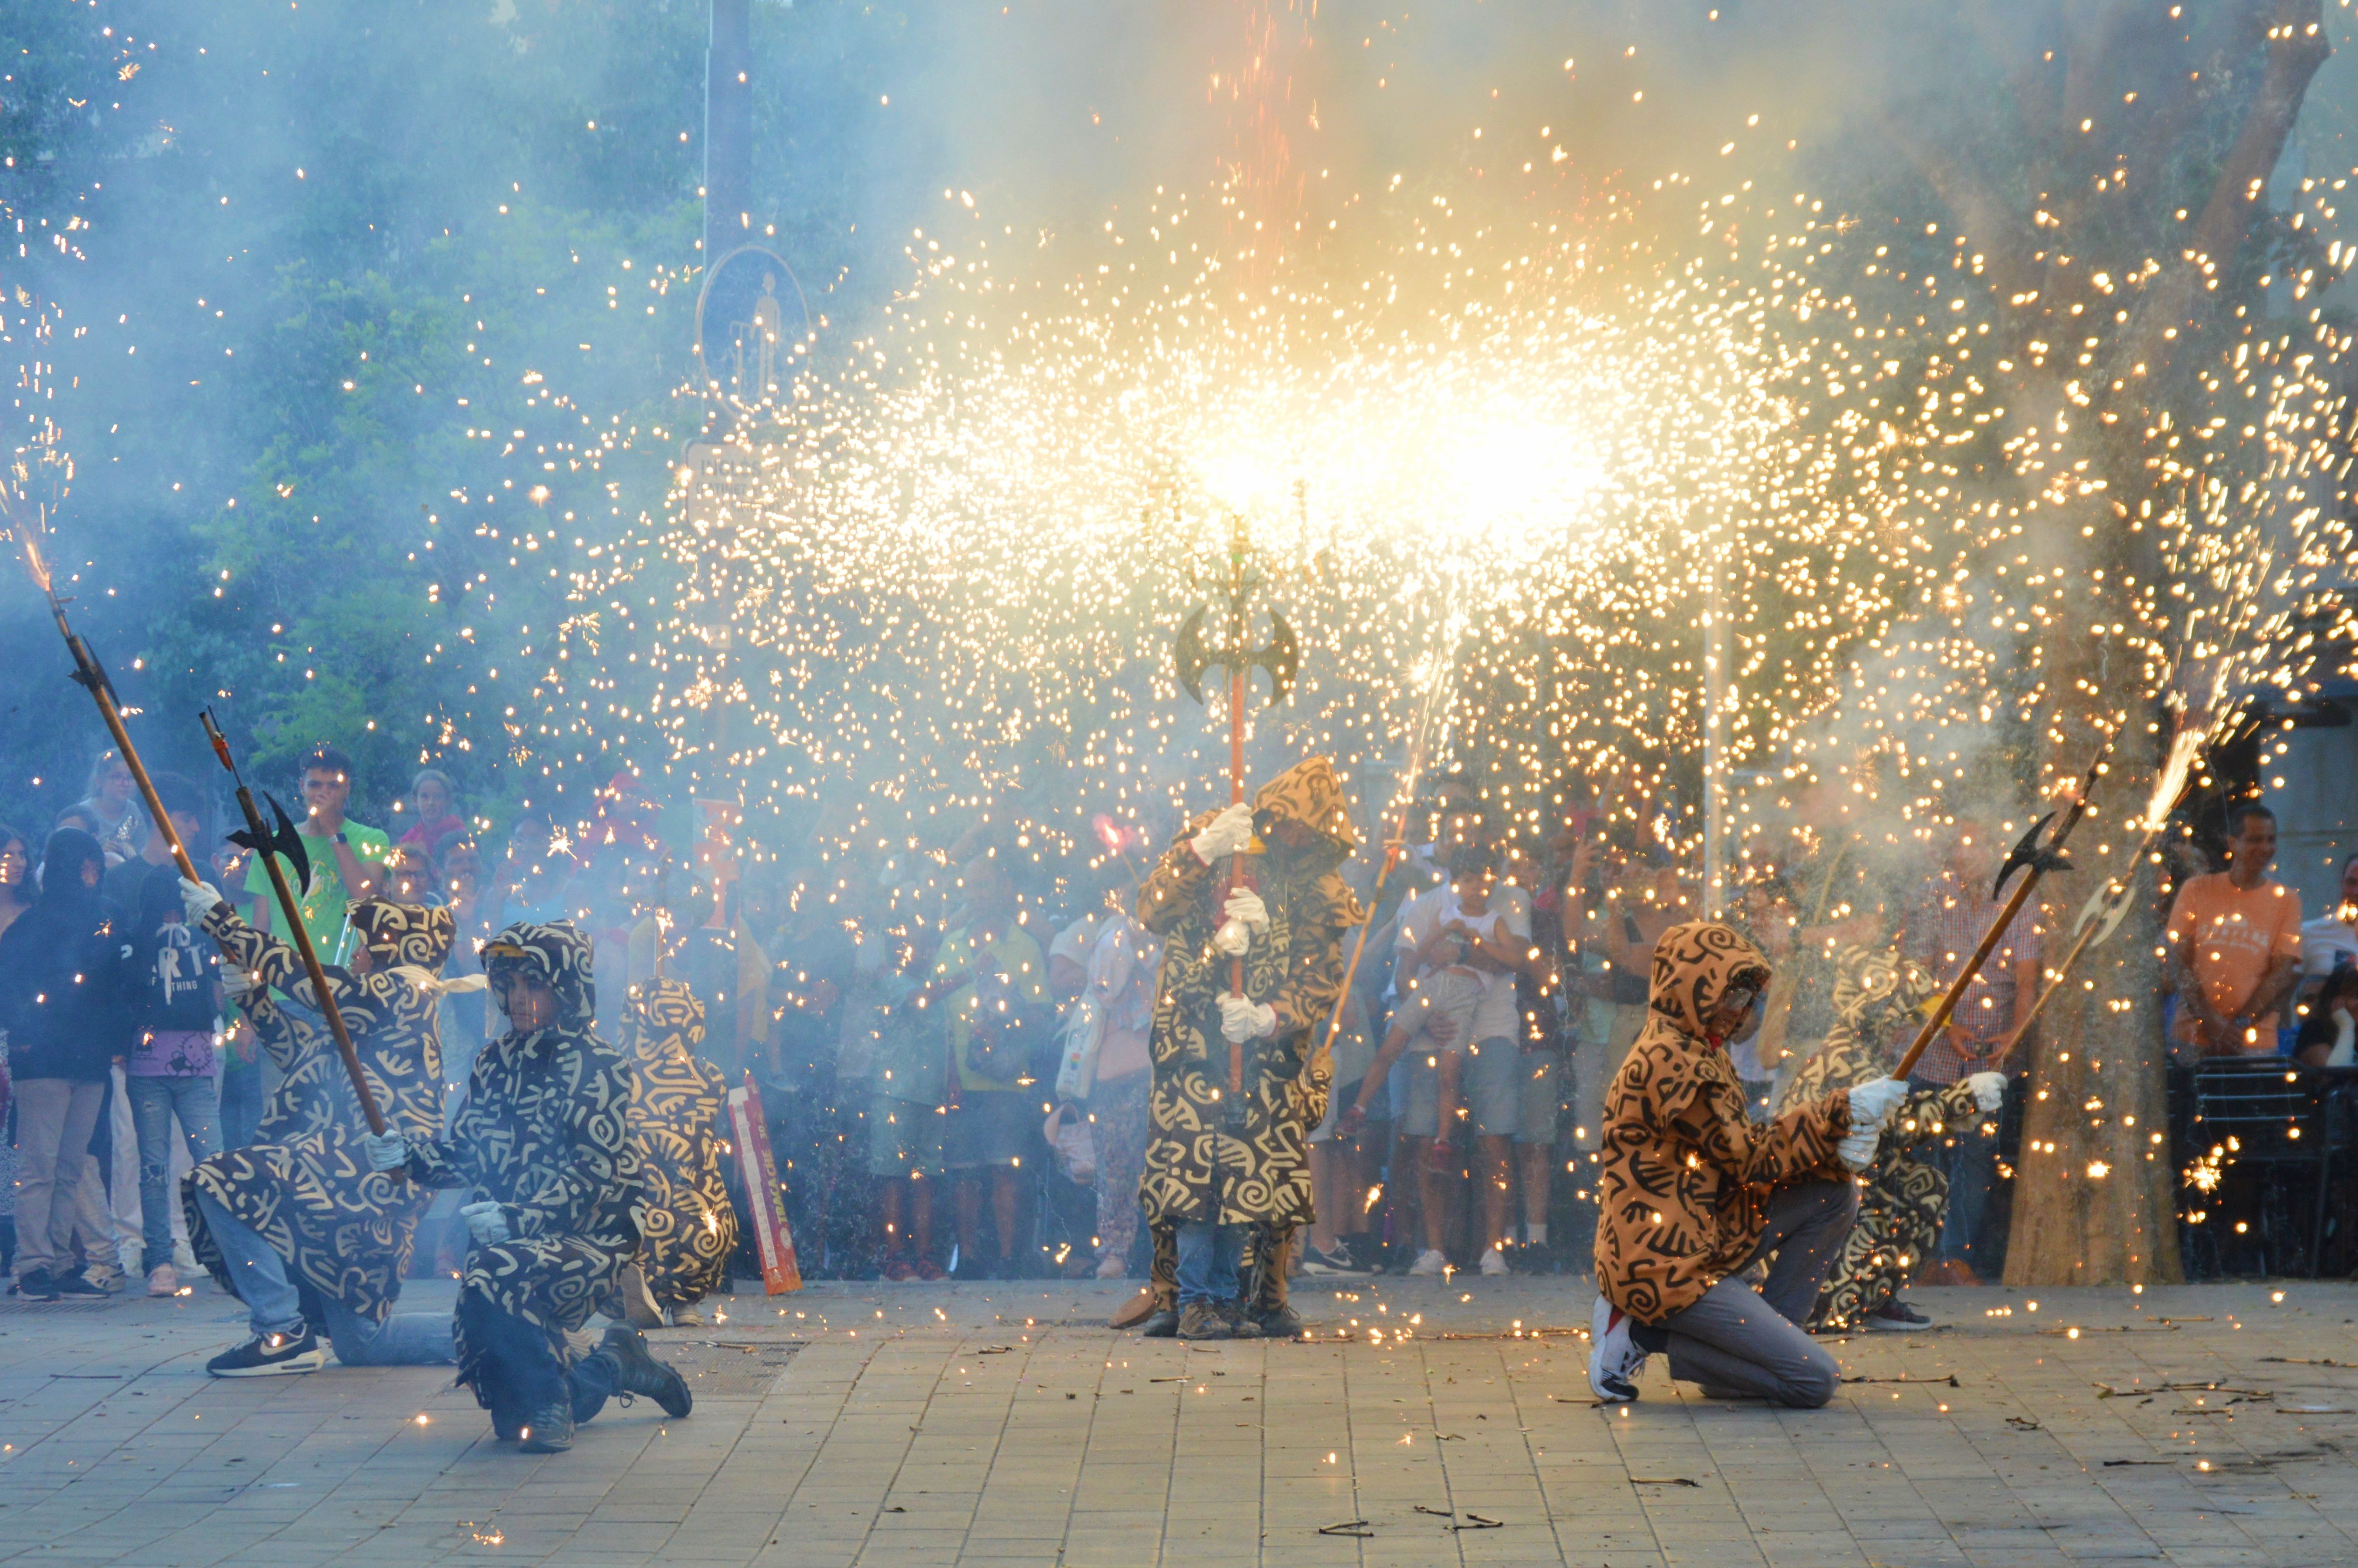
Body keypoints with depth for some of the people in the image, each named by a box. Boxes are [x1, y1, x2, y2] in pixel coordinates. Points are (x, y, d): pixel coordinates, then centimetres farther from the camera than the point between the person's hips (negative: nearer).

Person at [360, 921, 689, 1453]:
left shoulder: (596, 1065, -8)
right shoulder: (497, 1061, 10)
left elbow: (597, 1175, -17)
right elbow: (464, 1155, 11)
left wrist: (518, 1218, -28)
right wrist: (407, 1153, -10)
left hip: (591, 1239, -7)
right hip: (509, 1240, 7)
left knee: (496, 1277, -37)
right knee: (511, 1418, 4)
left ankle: (548, 1404, -17)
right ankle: (612, 1366, 31)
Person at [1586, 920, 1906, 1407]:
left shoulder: (1695, 1052, 17)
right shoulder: (1670, 1061, -17)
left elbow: (1746, 1146, 10)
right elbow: (1748, 1156, -15)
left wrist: (1838, 1148, -7)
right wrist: (1843, 1110, -13)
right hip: (1665, 1265, -10)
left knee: (1835, 1194, 5)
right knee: (1814, 1381, -12)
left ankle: (1764, 1343, 3)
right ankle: (1646, 1337, -5)